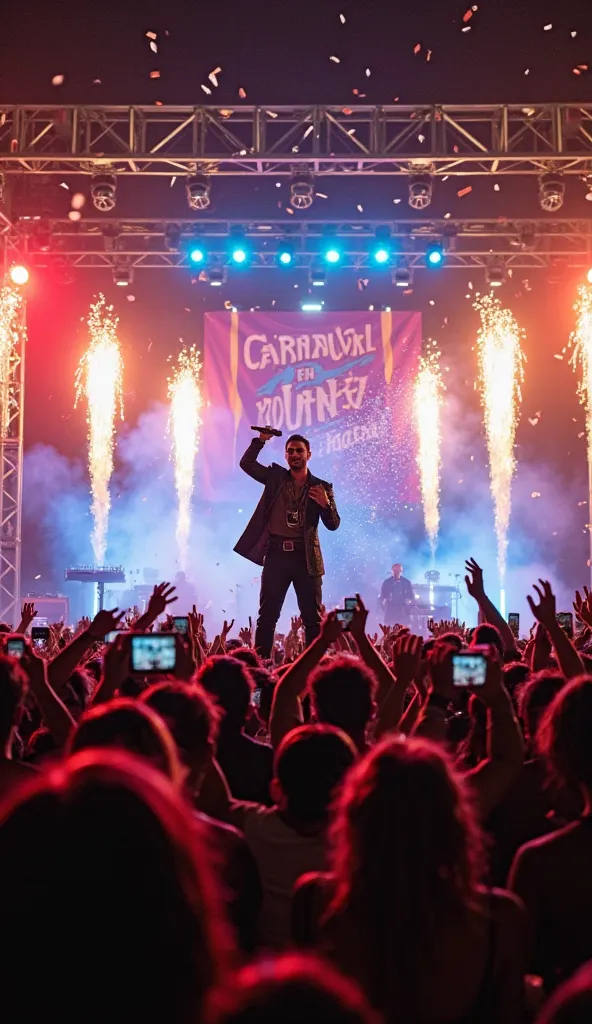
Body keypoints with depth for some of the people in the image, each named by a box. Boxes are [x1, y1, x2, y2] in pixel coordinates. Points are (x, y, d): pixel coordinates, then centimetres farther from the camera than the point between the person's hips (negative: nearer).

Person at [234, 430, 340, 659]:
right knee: (267, 615, 2)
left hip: (306, 556, -1)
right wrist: (261, 440, -4)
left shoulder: (321, 487, 6)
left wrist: (326, 504, -18)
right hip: (277, 553, 1)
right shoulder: (275, 477, 10)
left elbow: (333, 524, 1)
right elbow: (246, 463, 5)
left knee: (313, 618, 1)